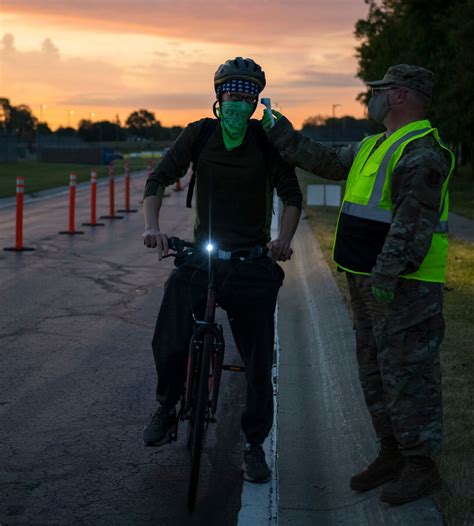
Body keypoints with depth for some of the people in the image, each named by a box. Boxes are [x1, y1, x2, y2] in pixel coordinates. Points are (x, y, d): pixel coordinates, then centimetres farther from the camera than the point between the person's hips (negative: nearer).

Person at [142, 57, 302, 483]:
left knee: (258, 359, 2)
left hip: (251, 264, 0)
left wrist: (284, 238, -18)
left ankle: (255, 446, 20)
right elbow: (159, 179, -1)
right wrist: (152, 226, -18)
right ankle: (167, 408, 17)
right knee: (170, 344, -15)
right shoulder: (201, 133, 0)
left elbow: (292, 195, 1)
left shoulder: (269, 139, -1)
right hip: (201, 256, 0)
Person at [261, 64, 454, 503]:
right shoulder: (374, 146, 17)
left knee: (406, 371, -3)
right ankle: (391, 453, 28)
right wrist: (280, 134, 22)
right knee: (375, 370, 16)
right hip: (368, 281, 10)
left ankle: (421, 466, 9)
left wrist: (388, 273, -27)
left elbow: (413, 220, -23)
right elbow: (327, 162, 24)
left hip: (404, 285, -10)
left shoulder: (421, 151, -15)